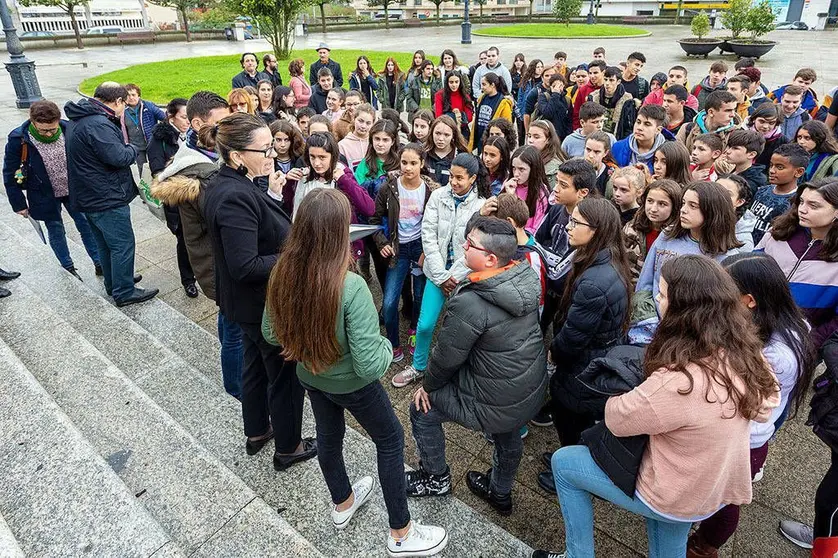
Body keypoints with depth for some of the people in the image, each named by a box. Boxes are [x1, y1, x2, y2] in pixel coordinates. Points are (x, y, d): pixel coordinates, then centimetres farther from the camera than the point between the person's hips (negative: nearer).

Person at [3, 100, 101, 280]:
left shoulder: (68, 130, -15)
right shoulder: (18, 140, -19)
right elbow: (11, 175, -9)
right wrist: (19, 204, -6)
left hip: (75, 191, 1)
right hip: (46, 197, -1)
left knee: (87, 226, 8)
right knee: (56, 232, 13)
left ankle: (99, 263, 22)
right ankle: (68, 267, 31)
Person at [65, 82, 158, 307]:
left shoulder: (80, 119, 12)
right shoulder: (99, 124, -23)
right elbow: (119, 157, -27)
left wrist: (125, 148, 1)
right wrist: (132, 148, -7)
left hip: (89, 196, 10)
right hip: (107, 198, -10)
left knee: (105, 244, 22)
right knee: (123, 245, 1)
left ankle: (113, 282, 36)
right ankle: (124, 292, 10)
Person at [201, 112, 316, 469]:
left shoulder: (228, 185, 1)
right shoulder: (235, 197, -29)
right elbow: (246, 266, -31)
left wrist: (272, 197, 0)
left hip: (250, 303, 10)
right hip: (266, 306, -10)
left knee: (257, 365, 26)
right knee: (286, 374, 10)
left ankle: (256, 433, 48)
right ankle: (288, 448, 32)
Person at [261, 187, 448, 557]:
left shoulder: (283, 274, -17)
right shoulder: (350, 287, -35)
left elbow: (270, 333, -2)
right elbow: (370, 365, -32)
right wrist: (385, 344, -12)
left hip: (308, 375, 6)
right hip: (351, 383, -5)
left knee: (328, 435, 27)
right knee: (390, 440, 17)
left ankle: (342, 505, 54)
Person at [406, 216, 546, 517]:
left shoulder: (470, 303, -32)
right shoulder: (525, 277, -9)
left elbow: (447, 357, -18)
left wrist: (428, 385, 1)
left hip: (496, 401, -7)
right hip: (533, 390, 8)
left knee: (422, 411, 14)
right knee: (508, 436, 33)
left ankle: (435, 478, 37)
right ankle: (500, 493, 59)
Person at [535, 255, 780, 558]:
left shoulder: (677, 383, -40)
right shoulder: (744, 352, -17)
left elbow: (616, 418, -24)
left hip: (672, 499, -7)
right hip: (714, 490, 7)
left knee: (562, 462, 10)